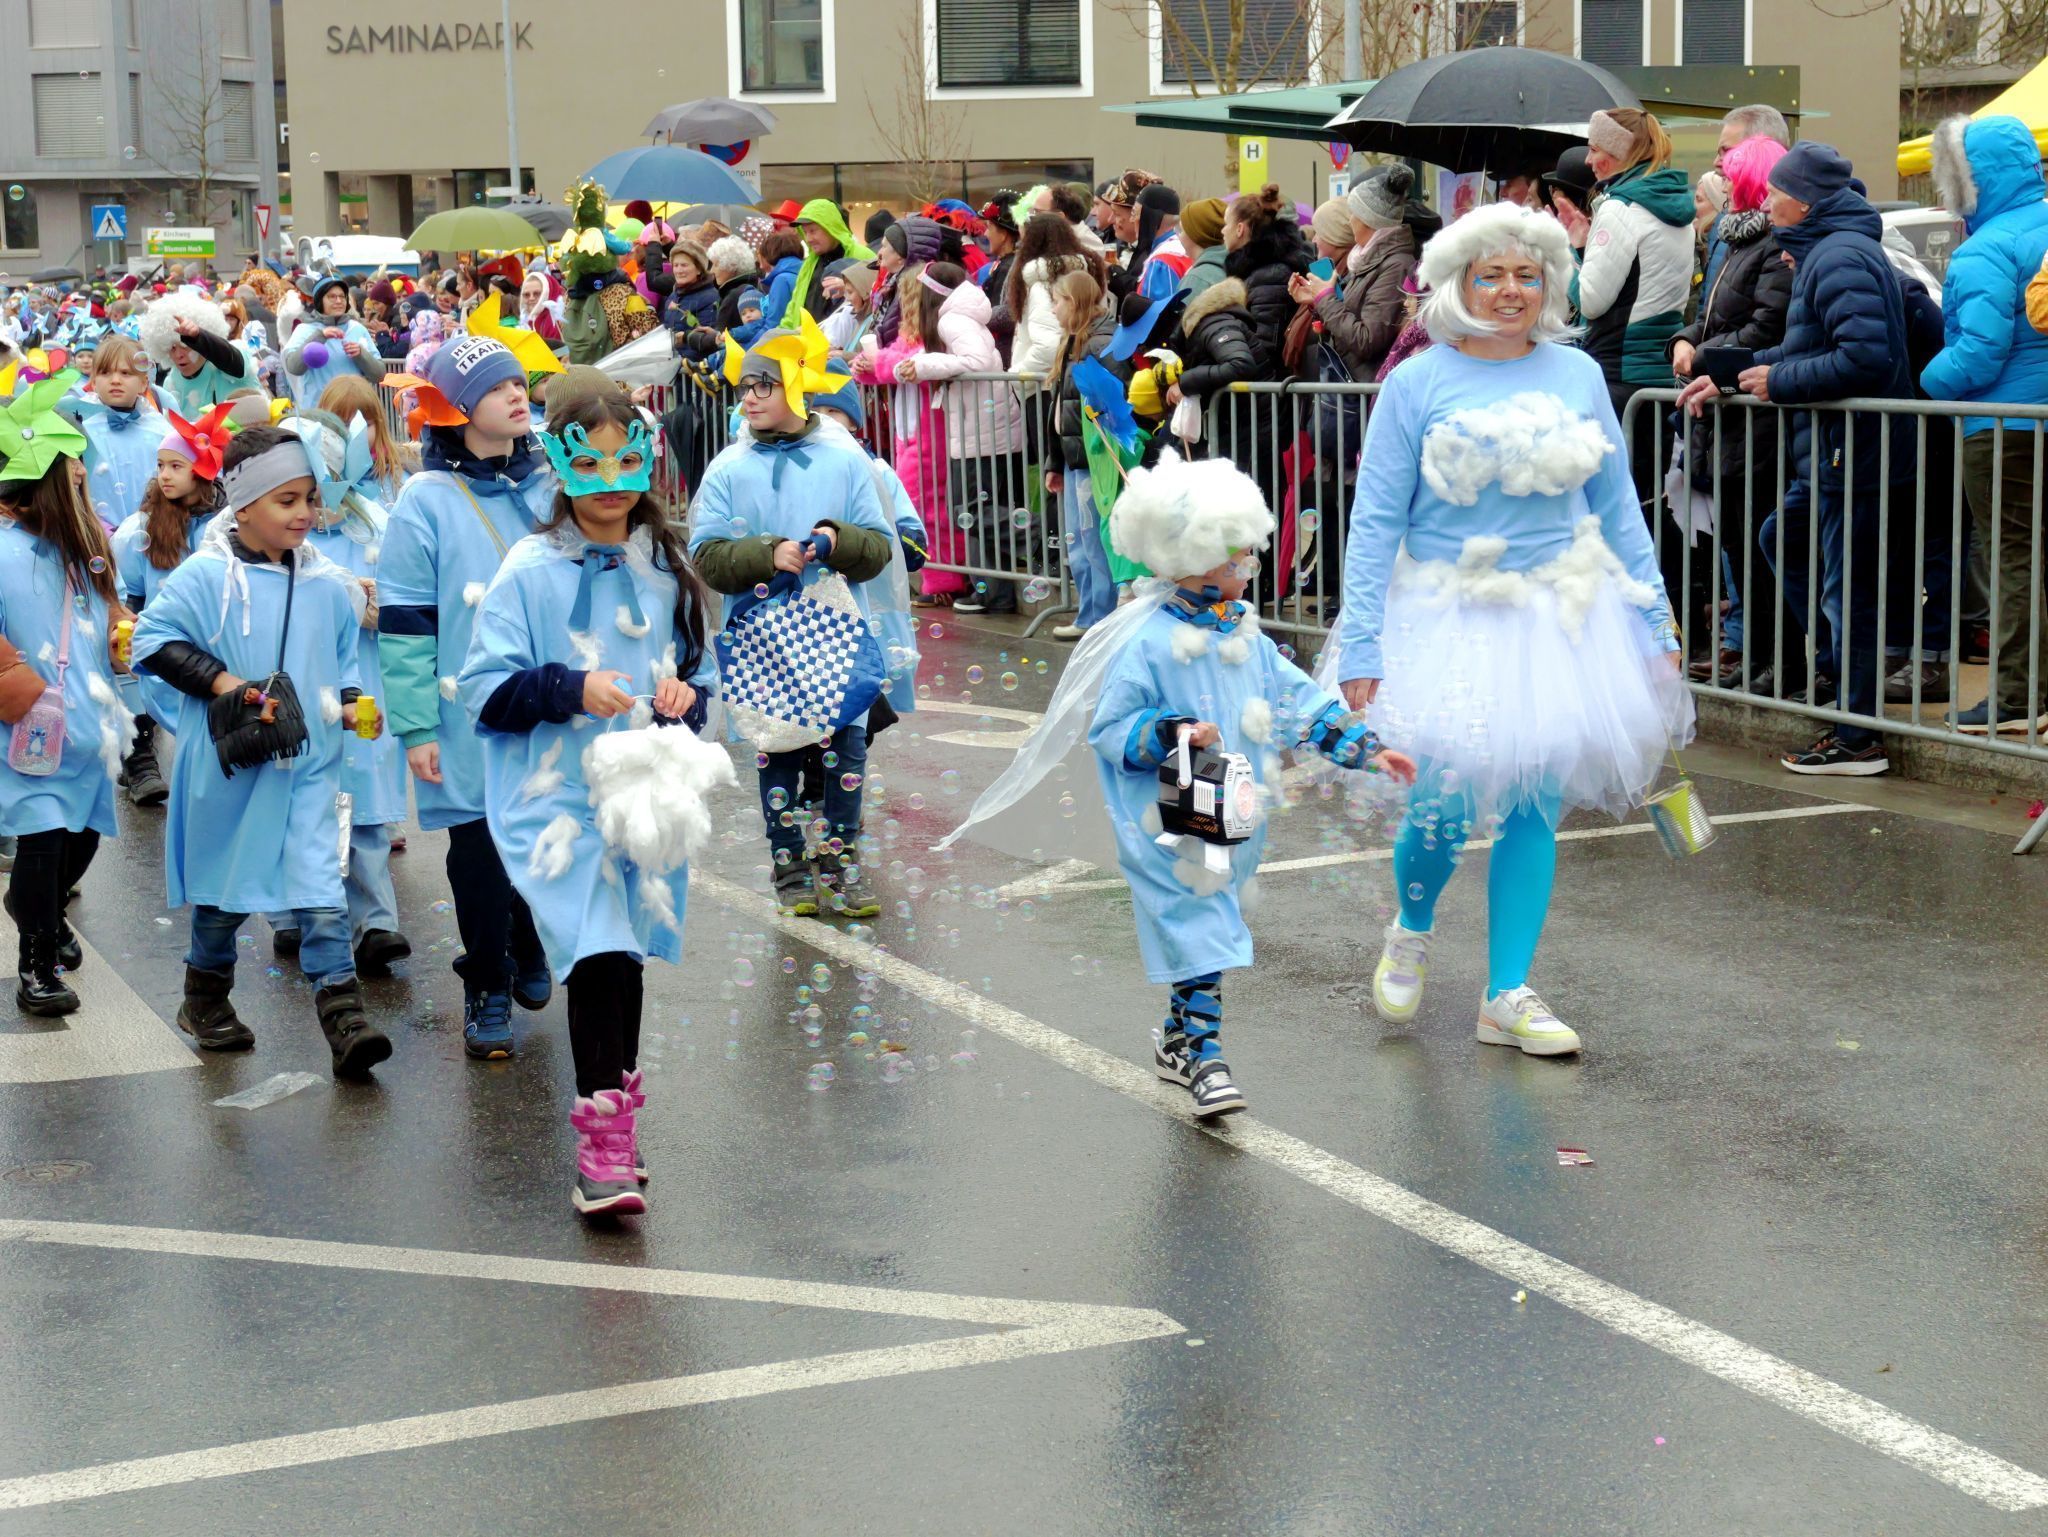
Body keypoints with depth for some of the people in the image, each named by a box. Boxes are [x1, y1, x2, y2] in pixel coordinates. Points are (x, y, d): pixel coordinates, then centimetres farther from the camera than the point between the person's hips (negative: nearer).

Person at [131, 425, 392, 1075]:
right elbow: (153, 640, -10)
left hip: (309, 762, 2)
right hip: (231, 766, -2)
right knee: (224, 886, 14)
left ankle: (343, 1018, -10)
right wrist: (221, 682, -18)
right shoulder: (205, 577, -10)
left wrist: (349, 703, -2)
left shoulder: (327, 584, 3)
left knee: (321, 890, -8)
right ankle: (206, 998, 36)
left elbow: (343, 657, 16)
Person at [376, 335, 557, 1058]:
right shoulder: (427, 502, -6)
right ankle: (486, 988, 16)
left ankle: (528, 950, 35)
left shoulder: (552, 487, 6)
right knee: (480, 852, 1)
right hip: (471, 723, -4)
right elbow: (404, 625, -7)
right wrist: (415, 729, -11)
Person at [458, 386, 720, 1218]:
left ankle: (616, 1106, 30)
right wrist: (571, 690, -20)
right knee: (599, 952, -17)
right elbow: (487, 689, -7)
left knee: (627, 952, 13)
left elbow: (703, 669, 20)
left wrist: (688, 695, -2)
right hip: (560, 797, -5)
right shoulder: (530, 571, -6)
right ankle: (602, 1146, -14)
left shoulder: (667, 568, 9)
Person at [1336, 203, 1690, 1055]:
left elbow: (1619, 509, 10)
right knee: (1447, 805, -6)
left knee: (1535, 809, 3)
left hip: (1560, 620, 3)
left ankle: (1508, 995, 15)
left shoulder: (1578, 376, 4)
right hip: (1448, 623, -3)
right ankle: (1410, 933, 27)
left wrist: (1655, 629, 8)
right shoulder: (1416, 384, -5)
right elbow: (1375, 521, -5)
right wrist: (1360, 651, -10)